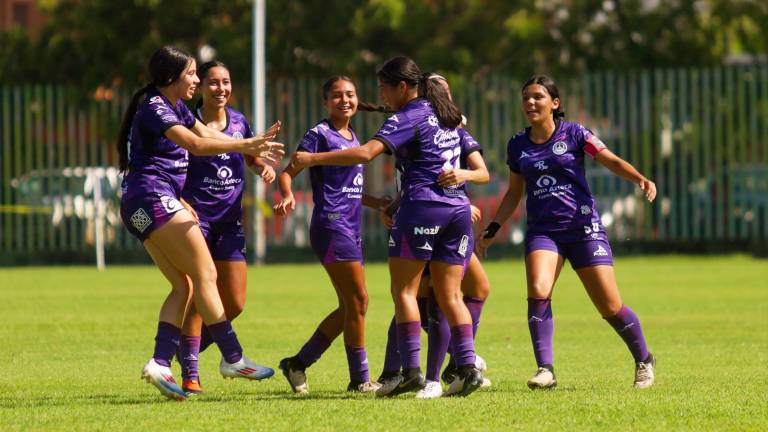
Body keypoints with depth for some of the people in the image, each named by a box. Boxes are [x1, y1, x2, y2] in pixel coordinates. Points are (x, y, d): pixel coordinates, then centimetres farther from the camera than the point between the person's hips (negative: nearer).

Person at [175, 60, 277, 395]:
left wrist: (264, 167, 3)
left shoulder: (239, 122, 9)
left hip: (230, 220, 5)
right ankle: (189, 374, -4)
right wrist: (180, 201, -23)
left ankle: (191, 347, 25)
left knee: (234, 304, 2)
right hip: (196, 216, -5)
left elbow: (251, 158, 26)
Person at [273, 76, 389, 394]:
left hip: (351, 229, 9)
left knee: (349, 308, 8)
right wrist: (287, 196, -30)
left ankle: (298, 363, 16)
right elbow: (288, 172, -11)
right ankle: (360, 379, -3)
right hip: (331, 225, -9)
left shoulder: (353, 138, 18)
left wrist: (384, 203, 25)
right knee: (358, 301, -9)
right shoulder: (320, 135, -5)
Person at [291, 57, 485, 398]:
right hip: (458, 207, 7)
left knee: (403, 290, -1)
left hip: (422, 206, -7)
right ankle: (467, 367, -6)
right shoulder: (444, 113, 16)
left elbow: (366, 153, -19)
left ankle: (410, 370, -9)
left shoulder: (408, 118, -8)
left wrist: (312, 159, -16)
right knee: (450, 296, 8)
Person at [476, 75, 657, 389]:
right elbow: (514, 193, 20)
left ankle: (644, 360, 22)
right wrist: (492, 230, 14)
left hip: (583, 227, -2)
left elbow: (612, 161, -4)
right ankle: (545, 370, -23)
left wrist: (641, 180, -22)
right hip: (542, 230, 2)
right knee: (538, 292, -25)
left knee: (610, 307, -2)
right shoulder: (517, 145, 10)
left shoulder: (574, 134, 0)